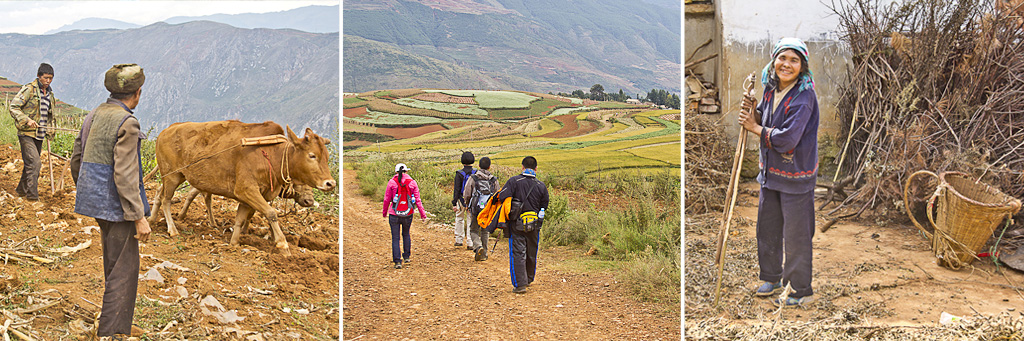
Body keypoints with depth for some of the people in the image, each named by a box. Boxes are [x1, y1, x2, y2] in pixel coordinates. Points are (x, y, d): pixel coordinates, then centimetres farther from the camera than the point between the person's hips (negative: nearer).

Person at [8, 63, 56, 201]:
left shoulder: (50, 94, 13)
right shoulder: (29, 89, -9)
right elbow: (14, 107, -12)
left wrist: (48, 130, 16)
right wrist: (26, 120, -24)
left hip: (39, 135, 7)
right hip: (27, 133, -7)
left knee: (31, 164, 14)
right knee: (34, 163, -14)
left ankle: (21, 190, 30)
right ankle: (32, 195, -11)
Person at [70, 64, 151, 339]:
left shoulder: (94, 116, 9)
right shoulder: (126, 123, -18)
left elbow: (76, 159, 18)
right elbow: (125, 175, -23)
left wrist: (85, 192, 31)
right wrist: (139, 217, -19)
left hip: (94, 198, 9)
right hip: (116, 203, -9)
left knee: (114, 261, 23)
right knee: (123, 268, -1)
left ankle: (118, 319, 37)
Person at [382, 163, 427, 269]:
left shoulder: (392, 182, -5)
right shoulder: (412, 182, 0)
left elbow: (387, 199, -1)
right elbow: (417, 200, -1)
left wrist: (384, 212, 14)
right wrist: (423, 214, 4)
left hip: (394, 214, -2)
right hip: (408, 214, 3)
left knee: (395, 238, 3)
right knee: (406, 234, 24)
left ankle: (397, 261, -1)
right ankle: (406, 256, 29)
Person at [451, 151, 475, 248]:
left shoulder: (459, 174, -12)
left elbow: (457, 190, -13)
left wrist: (454, 203, -10)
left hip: (461, 200, -2)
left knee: (459, 218, 18)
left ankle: (459, 239, 22)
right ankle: (470, 243, 3)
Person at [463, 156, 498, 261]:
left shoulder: (473, 178, -6)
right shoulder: (494, 180, 0)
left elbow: (466, 195, -4)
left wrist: (469, 205, 15)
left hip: (476, 209, -2)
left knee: (474, 230, 11)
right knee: (485, 231, 17)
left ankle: (478, 246, -16)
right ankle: (484, 254, 17)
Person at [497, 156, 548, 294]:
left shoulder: (514, 181, -9)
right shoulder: (541, 186, -1)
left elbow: (501, 197, -16)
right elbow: (544, 206, 6)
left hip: (517, 224, -3)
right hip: (534, 225, 3)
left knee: (517, 253, 0)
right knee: (531, 253, 18)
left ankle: (520, 284, -7)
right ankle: (529, 279, 34)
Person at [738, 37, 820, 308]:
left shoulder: (804, 97, -21)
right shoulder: (771, 88, 2)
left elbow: (786, 139, -27)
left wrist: (754, 128, -16)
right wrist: (753, 112, -7)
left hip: (795, 175, -8)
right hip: (770, 171, 8)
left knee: (795, 235, 3)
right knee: (767, 227, 20)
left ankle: (799, 291, 18)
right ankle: (772, 278, 39)